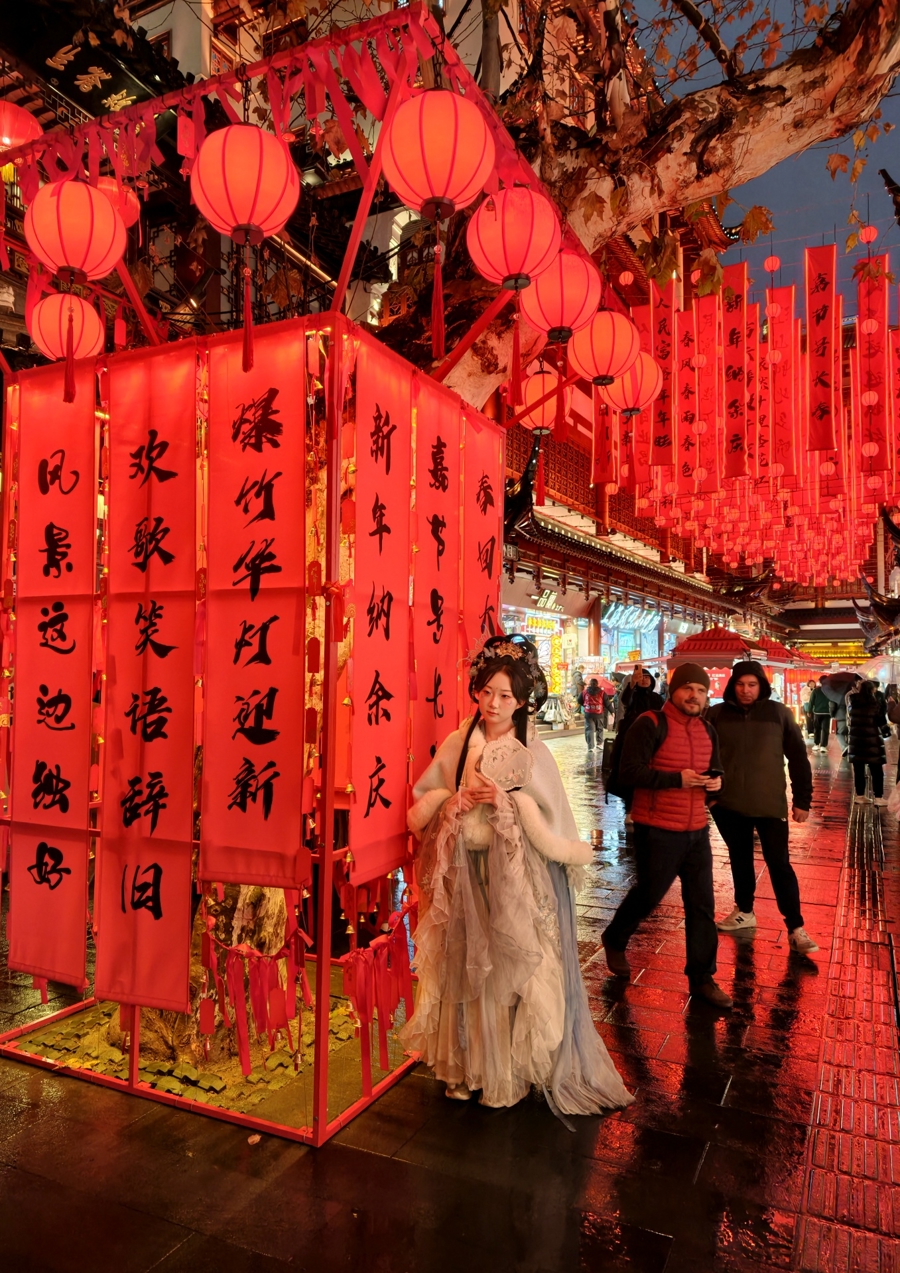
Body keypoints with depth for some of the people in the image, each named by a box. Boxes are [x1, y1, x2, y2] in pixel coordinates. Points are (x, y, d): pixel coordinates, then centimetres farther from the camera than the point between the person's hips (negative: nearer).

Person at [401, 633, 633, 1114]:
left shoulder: (532, 753, -6)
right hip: (465, 877, 3)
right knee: (467, 969, 10)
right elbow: (419, 809, 5)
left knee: (515, 968, 3)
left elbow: (551, 829, -9)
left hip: (517, 879, -3)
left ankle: (512, 1069, 23)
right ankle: (469, 1064, 29)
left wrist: (507, 801, -19)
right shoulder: (457, 744, 1)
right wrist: (457, 801, -11)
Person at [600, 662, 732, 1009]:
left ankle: (701, 978, 23)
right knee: (648, 894, 9)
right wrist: (677, 779, -23)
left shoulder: (707, 730, 10)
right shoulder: (650, 725, -13)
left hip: (696, 830, 6)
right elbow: (630, 771, -19)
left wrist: (716, 779, 0)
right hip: (658, 831, -6)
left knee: (702, 906, 9)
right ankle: (614, 941, 38)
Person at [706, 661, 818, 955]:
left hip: (769, 803, -2)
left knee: (779, 864, 1)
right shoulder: (716, 714, -3)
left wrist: (802, 799, -2)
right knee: (740, 859, 16)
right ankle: (744, 912, 33)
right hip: (728, 803, 2)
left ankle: (795, 928, 10)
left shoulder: (779, 713, -4)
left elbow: (798, 758, 0)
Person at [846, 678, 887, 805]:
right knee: (876, 770, 3)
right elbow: (882, 722, -4)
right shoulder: (874, 704, -10)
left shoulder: (852, 703, 3)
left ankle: (860, 795, 14)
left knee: (858, 769, 9)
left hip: (855, 740, 5)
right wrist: (882, 709, 11)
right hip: (871, 741, -4)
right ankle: (878, 797, 3)